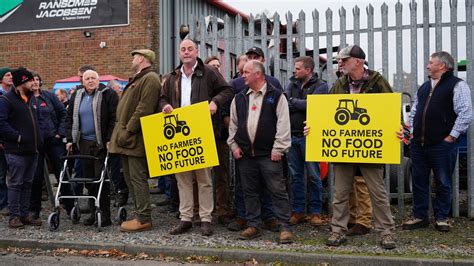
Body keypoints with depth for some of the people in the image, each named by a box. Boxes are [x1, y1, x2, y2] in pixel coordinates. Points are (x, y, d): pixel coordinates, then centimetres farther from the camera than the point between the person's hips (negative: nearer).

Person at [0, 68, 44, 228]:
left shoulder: (32, 98, 16)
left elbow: (39, 119, 25)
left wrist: (38, 135, 11)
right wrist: (16, 136, -17)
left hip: (32, 149, 8)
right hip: (16, 150, -7)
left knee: (28, 183, 11)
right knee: (16, 183, -3)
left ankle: (25, 214, 19)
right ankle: (14, 216, 3)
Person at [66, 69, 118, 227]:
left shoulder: (108, 94, -3)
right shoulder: (76, 96, 14)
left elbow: (114, 118, -8)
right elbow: (70, 119, 18)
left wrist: (110, 139, -14)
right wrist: (70, 139, 8)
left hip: (101, 144, -6)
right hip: (83, 143, 6)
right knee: (88, 179, 8)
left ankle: (105, 215, 0)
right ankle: (93, 213, 16)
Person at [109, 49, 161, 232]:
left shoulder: (150, 79, -10)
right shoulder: (137, 79, 23)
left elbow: (144, 109, -21)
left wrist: (128, 131, -21)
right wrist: (121, 131, 17)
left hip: (136, 139, -10)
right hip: (127, 139, 10)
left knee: (137, 178, -8)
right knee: (130, 178, 12)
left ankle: (143, 219, -3)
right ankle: (140, 215, 19)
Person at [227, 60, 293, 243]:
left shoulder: (276, 96, -2)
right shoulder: (239, 99, 13)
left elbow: (283, 124, -7)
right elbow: (233, 125, 17)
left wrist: (278, 149, -12)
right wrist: (234, 146, 7)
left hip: (268, 154, -5)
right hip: (245, 154, 5)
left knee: (277, 190, -4)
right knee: (250, 191, 10)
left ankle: (284, 227, 3)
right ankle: (253, 226, 20)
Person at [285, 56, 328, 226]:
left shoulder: (320, 86, 0)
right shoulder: (292, 84, 13)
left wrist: (292, 101, -5)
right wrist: (299, 106, -15)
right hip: (293, 135, 5)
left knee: (313, 175, 1)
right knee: (295, 175, 9)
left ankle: (315, 212, 11)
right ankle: (298, 211, 17)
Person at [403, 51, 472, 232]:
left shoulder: (457, 85, -4)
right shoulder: (424, 87, 17)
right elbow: (414, 112, 22)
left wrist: (451, 136, -14)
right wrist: (412, 132, 11)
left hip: (442, 144, -6)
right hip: (418, 144, 7)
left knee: (443, 183, 4)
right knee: (418, 181, 9)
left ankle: (441, 218, 15)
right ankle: (420, 217, 19)